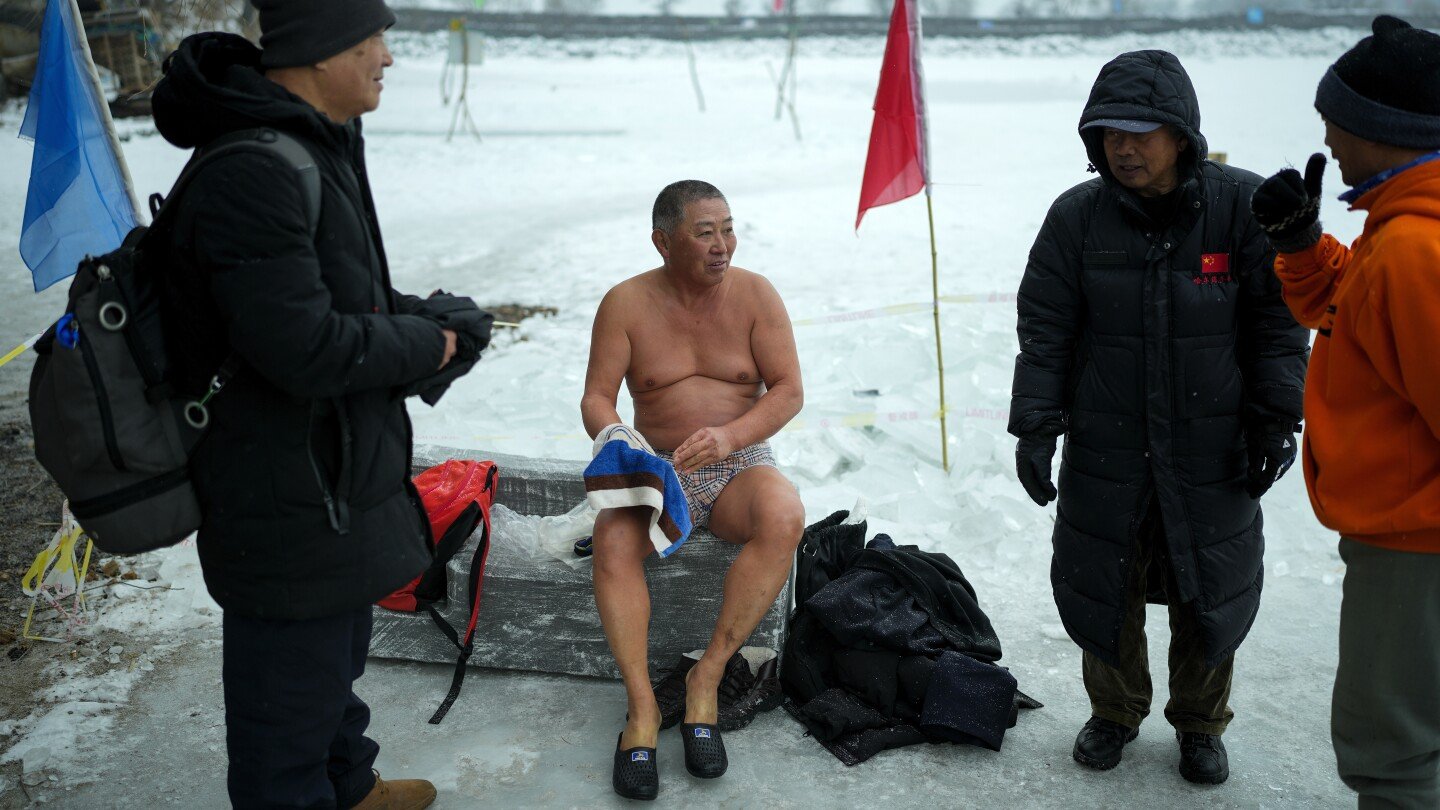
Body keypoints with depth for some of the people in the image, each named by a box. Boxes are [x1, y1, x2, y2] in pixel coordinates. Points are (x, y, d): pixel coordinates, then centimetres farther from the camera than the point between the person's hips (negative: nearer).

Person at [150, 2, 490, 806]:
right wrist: (425, 345, -14)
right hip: (291, 499, -11)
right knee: (292, 688, 8)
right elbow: (304, 348, -30)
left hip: (336, 472, 11)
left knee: (337, 655, 29)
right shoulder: (253, 174, -27)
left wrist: (422, 319, 0)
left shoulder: (319, 148, 7)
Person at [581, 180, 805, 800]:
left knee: (784, 516, -34)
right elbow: (596, 398, -4)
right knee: (613, 538, -32)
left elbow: (789, 390, -6)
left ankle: (707, 677, -23)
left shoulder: (754, 294, -2)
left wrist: (729, 435, -24)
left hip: (741, 464, 0)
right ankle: (642, 707, -26)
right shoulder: (626, 303, -3)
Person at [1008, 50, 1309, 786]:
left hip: (1212, 450, -1)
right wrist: (1034, 427, -8)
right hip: (1106, 450, 1)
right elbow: (1044, 332, -3)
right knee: (1102, 584, 12)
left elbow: (1277, 326, -5)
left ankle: (1200, 724, 36)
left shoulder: (1243, 205, -11)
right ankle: (1115, 712, 36)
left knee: (1209, 589, 12)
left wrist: (1276, 422, -7)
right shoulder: (1077, 216, -7)